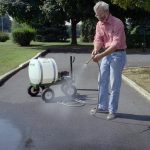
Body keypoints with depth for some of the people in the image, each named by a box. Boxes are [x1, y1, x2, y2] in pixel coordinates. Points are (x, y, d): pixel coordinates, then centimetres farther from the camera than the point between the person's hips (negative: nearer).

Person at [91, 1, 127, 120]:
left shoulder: (117, 23, -19)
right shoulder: (99, 24, 4)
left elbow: (116, 44, -26)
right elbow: (98, 40, -2)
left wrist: (101, 55, -33)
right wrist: (96, 50, -24)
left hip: (118, 54, -7)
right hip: (106, 54, 7)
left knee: (114, 84, -3)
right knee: (102, 81, 11)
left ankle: (112, 110, 7)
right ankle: (103, 106, 23)